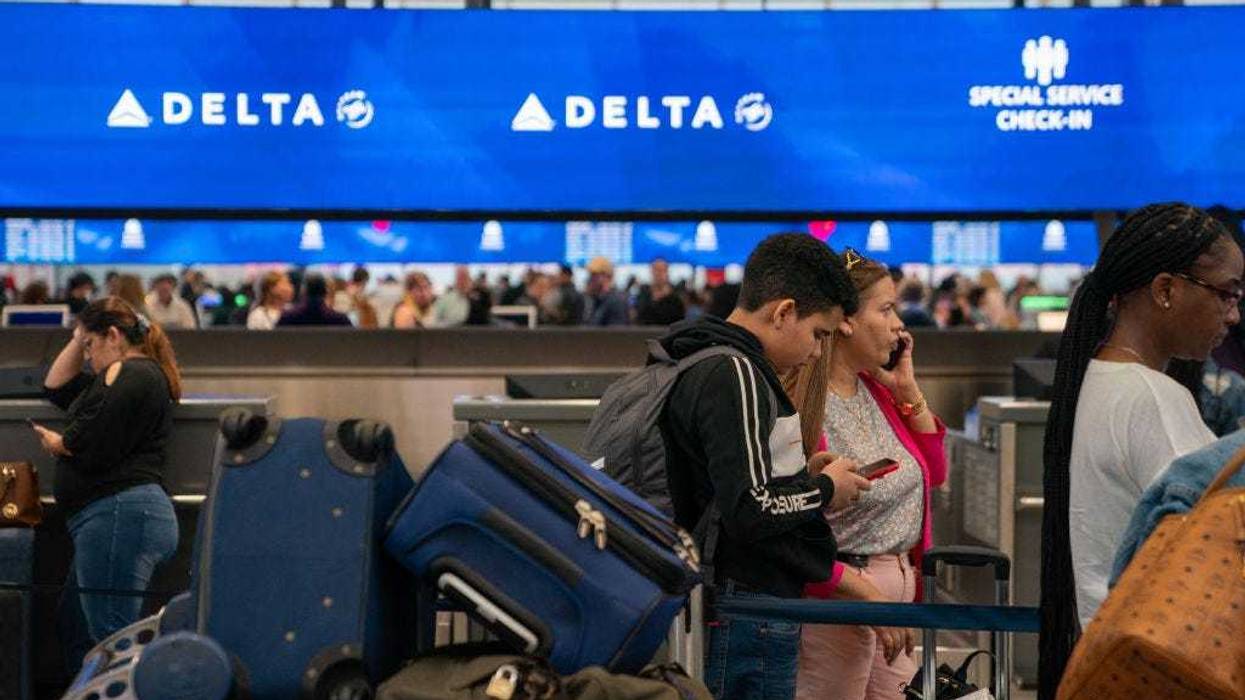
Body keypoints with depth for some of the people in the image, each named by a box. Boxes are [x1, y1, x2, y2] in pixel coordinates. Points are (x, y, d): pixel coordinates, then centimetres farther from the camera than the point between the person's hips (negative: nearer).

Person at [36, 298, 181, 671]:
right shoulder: (134, 373, 25)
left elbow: (91, 447, -18)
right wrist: (80, 336, 23)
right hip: (116, 516, 12)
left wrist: (56, 443, 3)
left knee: (110, 638, -14)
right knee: (74, 627, 17)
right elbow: (56, 387, 33)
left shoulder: (131, 373, -9)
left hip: (120, 512, -12)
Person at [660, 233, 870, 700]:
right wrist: (824, 488, -8)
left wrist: (800, 472, 12)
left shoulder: (707, 365, 13)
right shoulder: (734, 373, -18)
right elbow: (750, 512, -24)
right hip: (750, 615, -10)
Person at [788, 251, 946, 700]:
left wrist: (908, 390, 5)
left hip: (898, 584, 8)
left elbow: (934, 474, 16)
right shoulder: (800, 405, -18)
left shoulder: (875, 389, 9)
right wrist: (869, 596, -17)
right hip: (836, 596, -8)